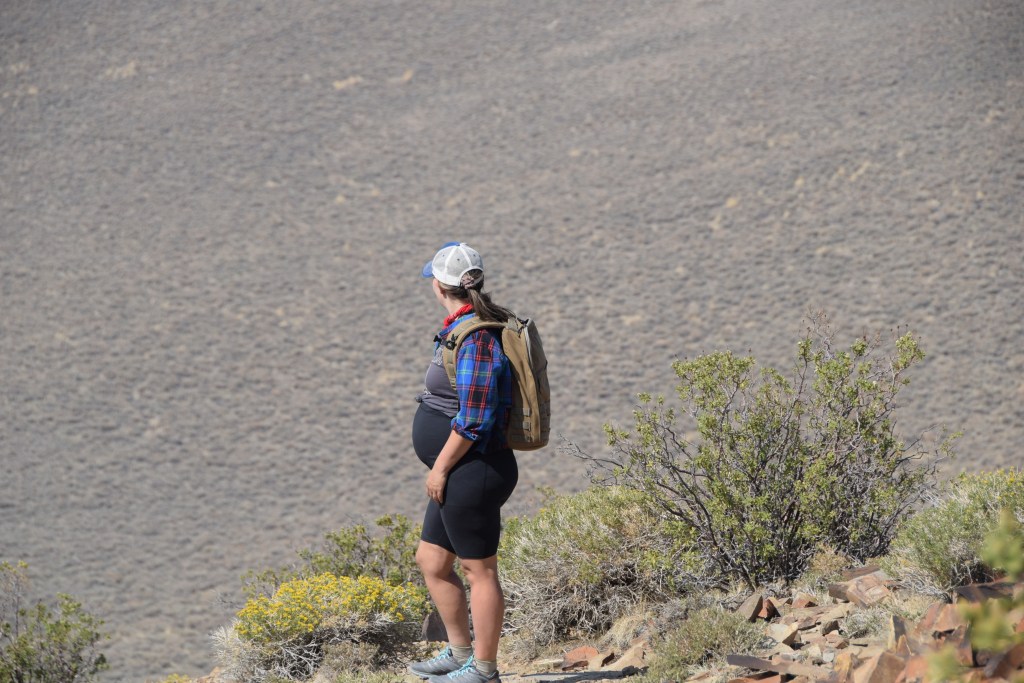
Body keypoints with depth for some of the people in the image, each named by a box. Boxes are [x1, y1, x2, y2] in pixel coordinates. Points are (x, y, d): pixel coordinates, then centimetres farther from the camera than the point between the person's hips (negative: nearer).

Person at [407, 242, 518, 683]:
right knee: (431, 561, 19)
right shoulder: (462, 328, 11)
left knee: (478, 569, 0)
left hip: (471, 475, -10)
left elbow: (473, 419, -24)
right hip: (459, 476, 10)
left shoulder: (476, 339, -21)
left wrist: (440, 468, -16)